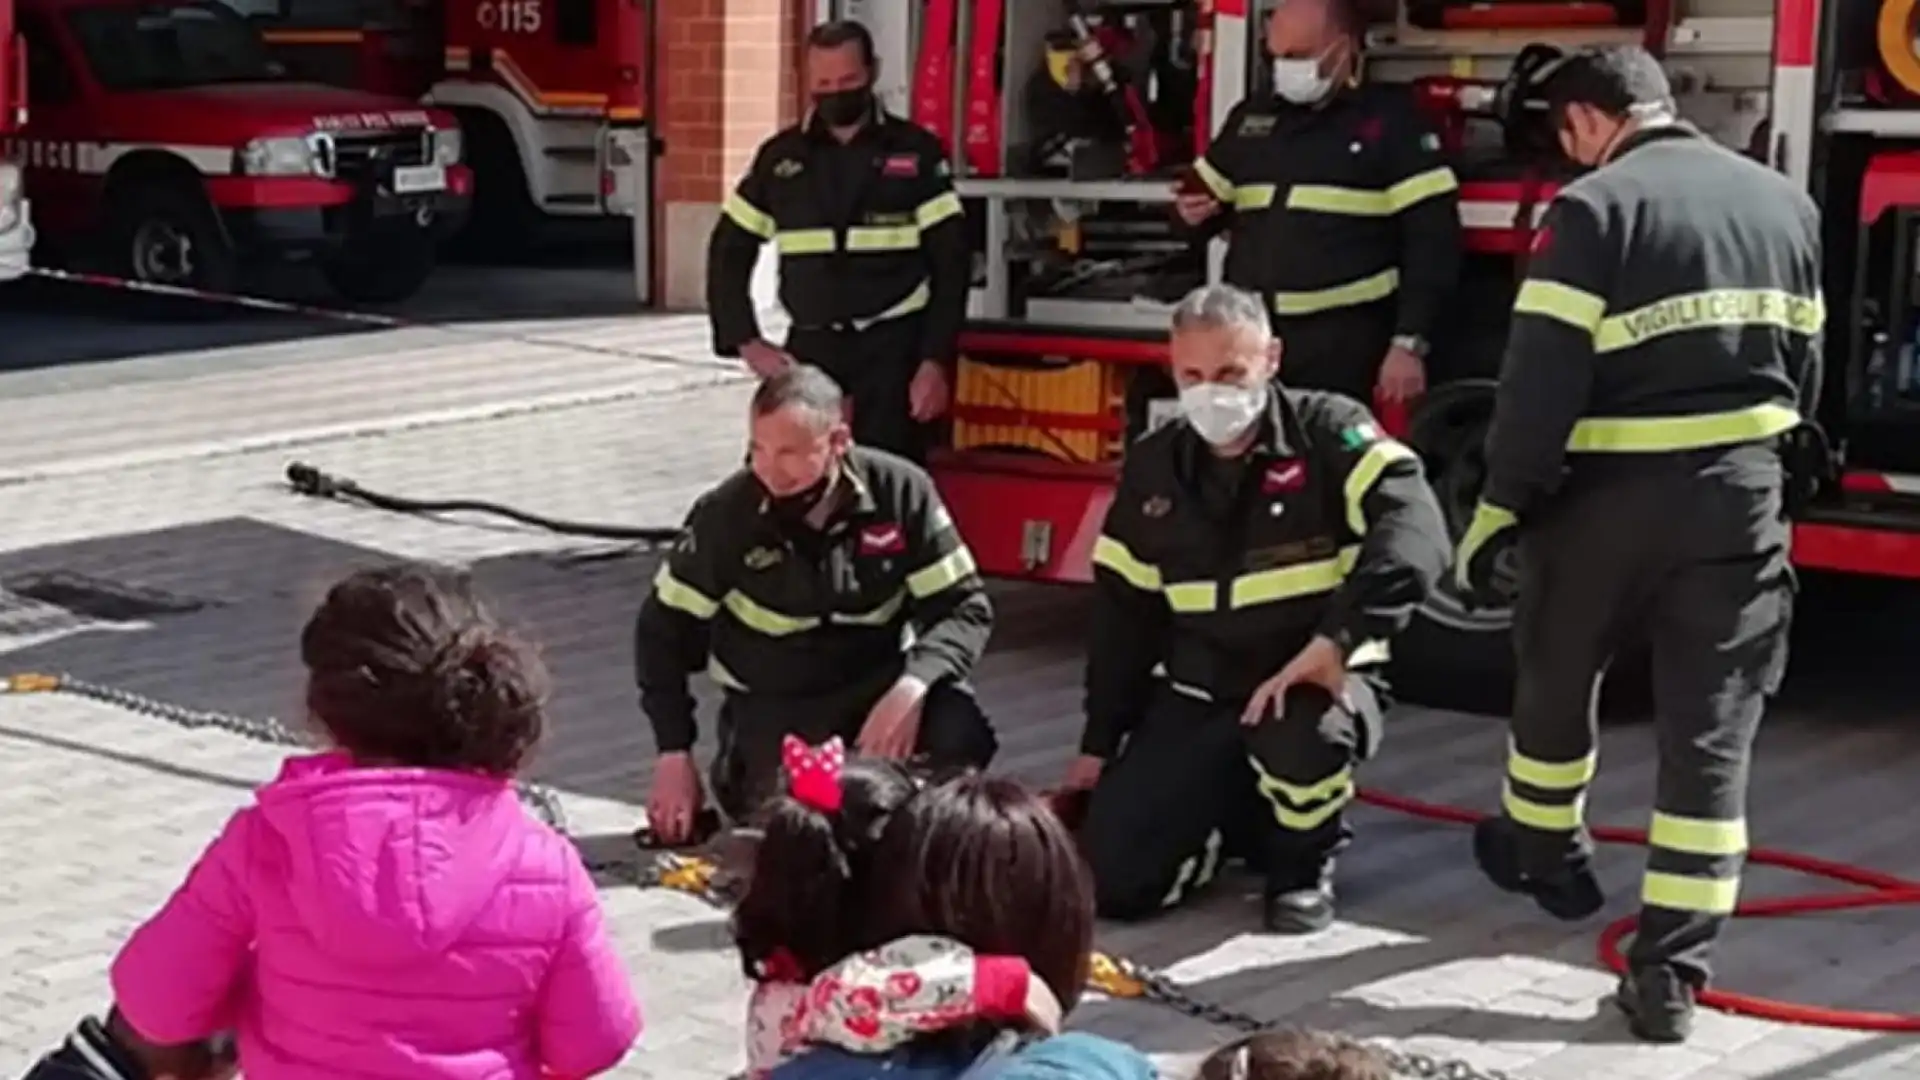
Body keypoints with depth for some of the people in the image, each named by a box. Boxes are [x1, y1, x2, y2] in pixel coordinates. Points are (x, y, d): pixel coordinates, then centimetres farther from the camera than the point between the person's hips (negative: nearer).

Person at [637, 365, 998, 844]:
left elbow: (964, 606, -13)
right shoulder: (726, 515, -15)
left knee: (960, 734, -28)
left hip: (880, 679, 1)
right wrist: (675, 756, -10)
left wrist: (913, 685, -32)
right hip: (775, 705, 0)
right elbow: (665, 630, -5)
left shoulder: (901, 490, -16)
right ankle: (737, 775, 16)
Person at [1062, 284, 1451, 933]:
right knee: (1112, 876, -12)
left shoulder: (1330, 432, -9)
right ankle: (1239, 821, 20)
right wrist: (1099, 745, 12)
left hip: (1317, 684, -4)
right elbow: (1121, 617, 14)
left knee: (1302, 740, -41)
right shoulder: (1151, 469, 6)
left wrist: (1336, 640, -38)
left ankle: (1303, 861, -4)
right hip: (1195, 700, 4)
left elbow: (1414, 534, -27)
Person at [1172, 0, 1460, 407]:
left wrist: (1410, 342, -13)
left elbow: (1433, 239, -7)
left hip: (1342, 347, -5)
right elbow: (1210, 195, 26)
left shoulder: (1391, 120, -2)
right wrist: (1194, 210, 1)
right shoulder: (1251, 116, 14)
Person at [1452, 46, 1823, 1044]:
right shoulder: (1784, 204, 7)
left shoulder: (1593, 210, -12)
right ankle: (1670, 974, 1)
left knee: (1556, 677, 23)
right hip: (1742, 496, 4)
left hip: (1612, 496, -4)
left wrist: (1499, 509, -8)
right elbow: (1802, 368, 14)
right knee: (1712, 732, 4)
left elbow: (1542, 380, -16)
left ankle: (1548, 855, 44)